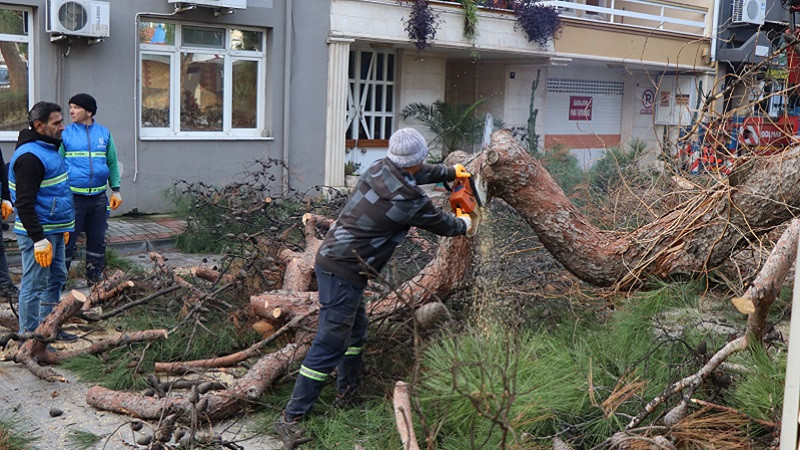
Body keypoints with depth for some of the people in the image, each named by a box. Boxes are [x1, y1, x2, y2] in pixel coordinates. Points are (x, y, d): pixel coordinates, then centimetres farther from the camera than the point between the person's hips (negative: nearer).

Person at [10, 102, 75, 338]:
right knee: (34, 286, -3)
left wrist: (62, 227, 24)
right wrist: (39, 240, -25)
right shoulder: (29, 156, -19)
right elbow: (24, 203, -23)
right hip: (37, 234, -10)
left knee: (56, 278, 18)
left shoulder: (49, 148, 13)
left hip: (54, 231, 10)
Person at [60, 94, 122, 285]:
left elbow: (112, 164, 13)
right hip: (73, 196, -3)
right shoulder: (65, 134, -1)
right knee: (68, 240, -1)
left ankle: (95, 280, 25)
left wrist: (115, 190, 9)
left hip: (99, 197, 3)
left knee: (97, 240, 12)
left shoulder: (104, 133, 7)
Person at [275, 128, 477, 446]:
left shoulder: (380, 168, 4)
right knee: (330, 344, -7)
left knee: (356, 327, 23)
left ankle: (347, 394, 37)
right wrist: (464, 225, 24)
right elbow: (442, 224, 3)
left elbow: (419, 172, 27)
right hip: (344, 273, -10)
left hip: (331, 260, 10)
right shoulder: (409, 200, -17)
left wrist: (449, 172, 40)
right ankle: (291, 417, -4)